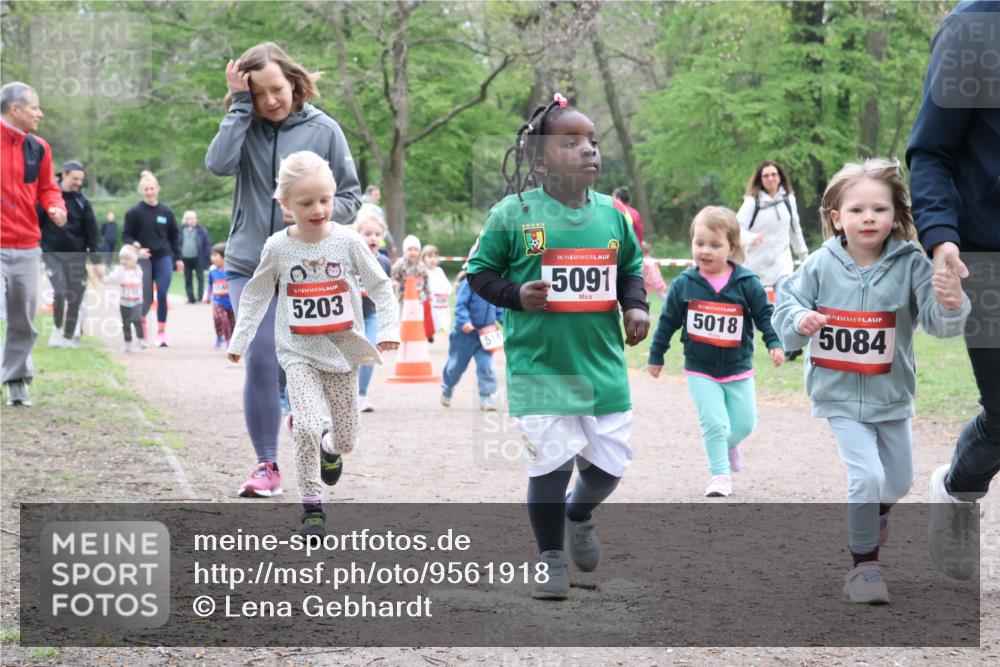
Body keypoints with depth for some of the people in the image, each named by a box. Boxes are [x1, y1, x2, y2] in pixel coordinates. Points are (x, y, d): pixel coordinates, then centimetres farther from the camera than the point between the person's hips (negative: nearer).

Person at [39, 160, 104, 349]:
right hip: (53, 254, -2)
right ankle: (57, 329, 0)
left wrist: (96, 261, 0)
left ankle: (68, 337, 15)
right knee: (60, 292, -19)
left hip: (76, 257, 2)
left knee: (75, 298, 1)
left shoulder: (82, 202, 4)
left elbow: (92, 232, 4)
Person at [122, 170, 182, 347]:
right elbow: (126, 235, 1)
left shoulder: (166, 211, 5)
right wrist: (136, 248, -16)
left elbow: (174, 236, 13)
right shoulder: (134, 212, -3)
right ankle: (141, 321, 30)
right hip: (144, 260, -2)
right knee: (146, 298, -1)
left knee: (162, 295, -9)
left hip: (164, 258, 2)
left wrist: (178, 258, 12)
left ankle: (161, 332, 1)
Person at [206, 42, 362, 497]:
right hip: (250, 267, 1)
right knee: (260, 362, -4)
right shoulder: (245, 128, 3)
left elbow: (351, 195, 3)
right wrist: (240, 105, -13)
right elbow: (218, 163, -17)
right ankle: (266, 464, 7)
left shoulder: (323, 130, -1)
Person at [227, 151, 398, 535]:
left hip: (343, 352, 1)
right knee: (308, 428, -19)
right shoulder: (278, 248, -5)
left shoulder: (347, 241, -6)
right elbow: (255, 295, 8)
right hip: (299, 355, -1)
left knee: (347, 436, 9)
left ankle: (330, 448, 47)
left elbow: (379, 286, 1)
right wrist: (239, 341, 7)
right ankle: (311, 506, -5)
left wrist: (388, 328, -11)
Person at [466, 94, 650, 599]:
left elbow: (630, 267, 18)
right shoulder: (513, 214, -8)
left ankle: (580, 514, 42)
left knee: (611, 461, 8)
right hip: (539, 365, -4)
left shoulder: (611, 214, 4)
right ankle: (551, 558, 19)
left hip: (602, 362, 4)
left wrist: (635, 305, 1)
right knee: (550, 462, -2)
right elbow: (480, 270, 1)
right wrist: (516, 295, -15)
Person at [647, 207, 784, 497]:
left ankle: (726, 445, 41)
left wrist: (774, 343, -15)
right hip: (700, 369, -1)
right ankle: (720, 475, 4)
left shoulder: (747, 283, -9)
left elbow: (765, 315, -2)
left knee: (744, 423, 8)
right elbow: (668, 321, 3)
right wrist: (656, 355, 10)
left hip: (738, 368, 1)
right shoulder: (684, 284, -7)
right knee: (714, 422, -10)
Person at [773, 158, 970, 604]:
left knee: (898, 483, 19)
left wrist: (952, 307, -45)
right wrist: (799, 321, -27)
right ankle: (864, 565, 5)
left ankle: (873, 515, 55)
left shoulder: (910, 265, -15)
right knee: (866, 476, -16)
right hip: (839, 396, -2)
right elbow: (785, 309, -5)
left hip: (891, 396, 2)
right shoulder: (821, 266, -13)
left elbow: (937, 322, -22)